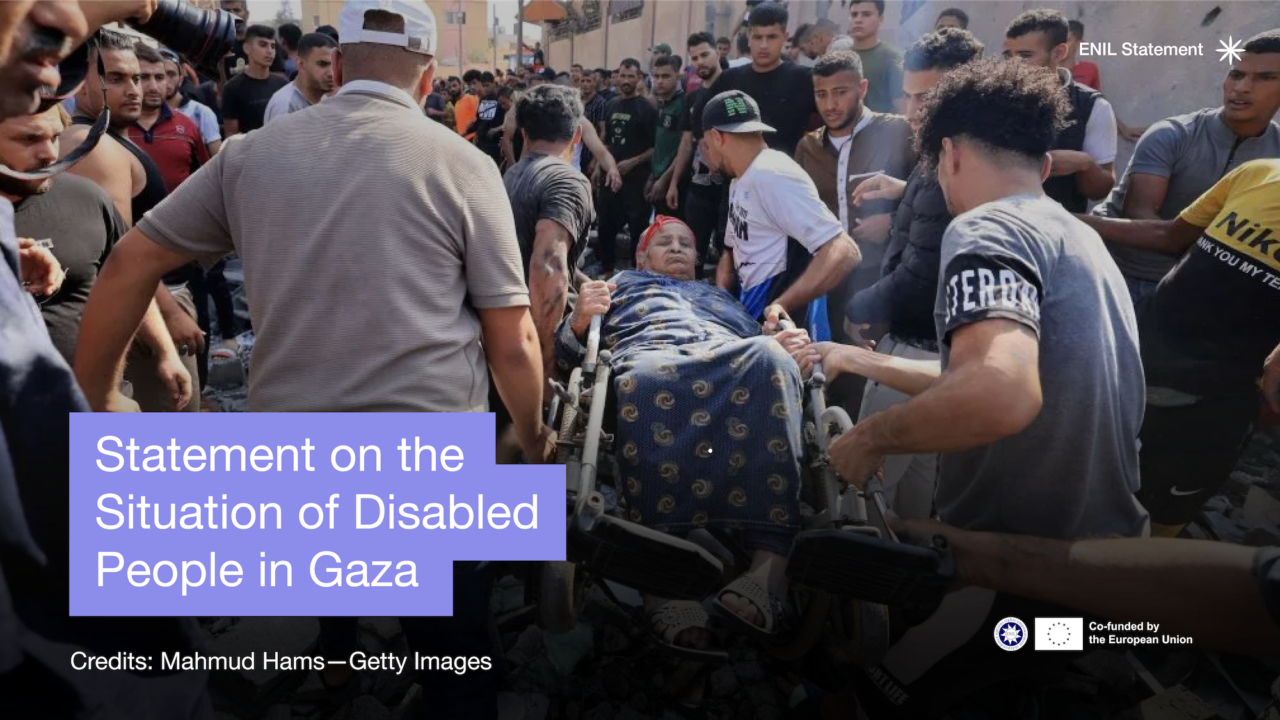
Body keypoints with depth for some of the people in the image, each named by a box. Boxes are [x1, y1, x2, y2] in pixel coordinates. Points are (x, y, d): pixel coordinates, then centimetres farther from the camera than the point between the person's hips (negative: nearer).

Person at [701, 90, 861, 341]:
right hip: (751, 319, 9)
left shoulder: (771, 175, -19)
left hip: (782, 326, -9)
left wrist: (782, 305, -30)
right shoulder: (740, 182, 10)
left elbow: (844, 253, -26)